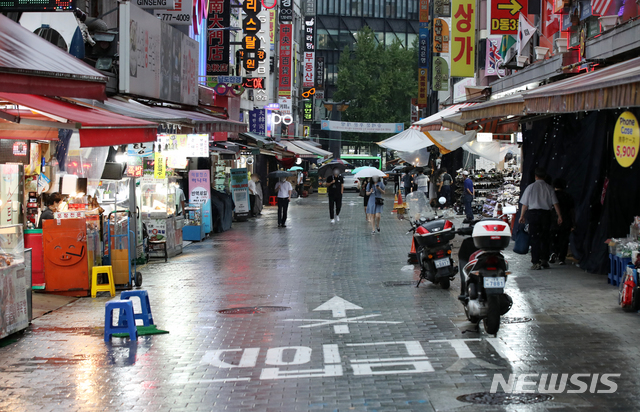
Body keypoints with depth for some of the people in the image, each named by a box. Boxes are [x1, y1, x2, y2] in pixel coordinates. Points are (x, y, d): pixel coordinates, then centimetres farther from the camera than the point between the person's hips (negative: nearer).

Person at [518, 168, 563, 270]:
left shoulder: (531, 187, -1)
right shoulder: (549, 188, 4)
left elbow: (525, 204, 0)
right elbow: (555, 203, 0)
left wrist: (522, 216, 9)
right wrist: (560, 216, 5)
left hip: (533, 213, -2)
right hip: (546, 213, 2)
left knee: (534, 238, -1)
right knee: (545, 237, 14)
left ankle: (536, 263, -6)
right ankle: (544, 260, 15)